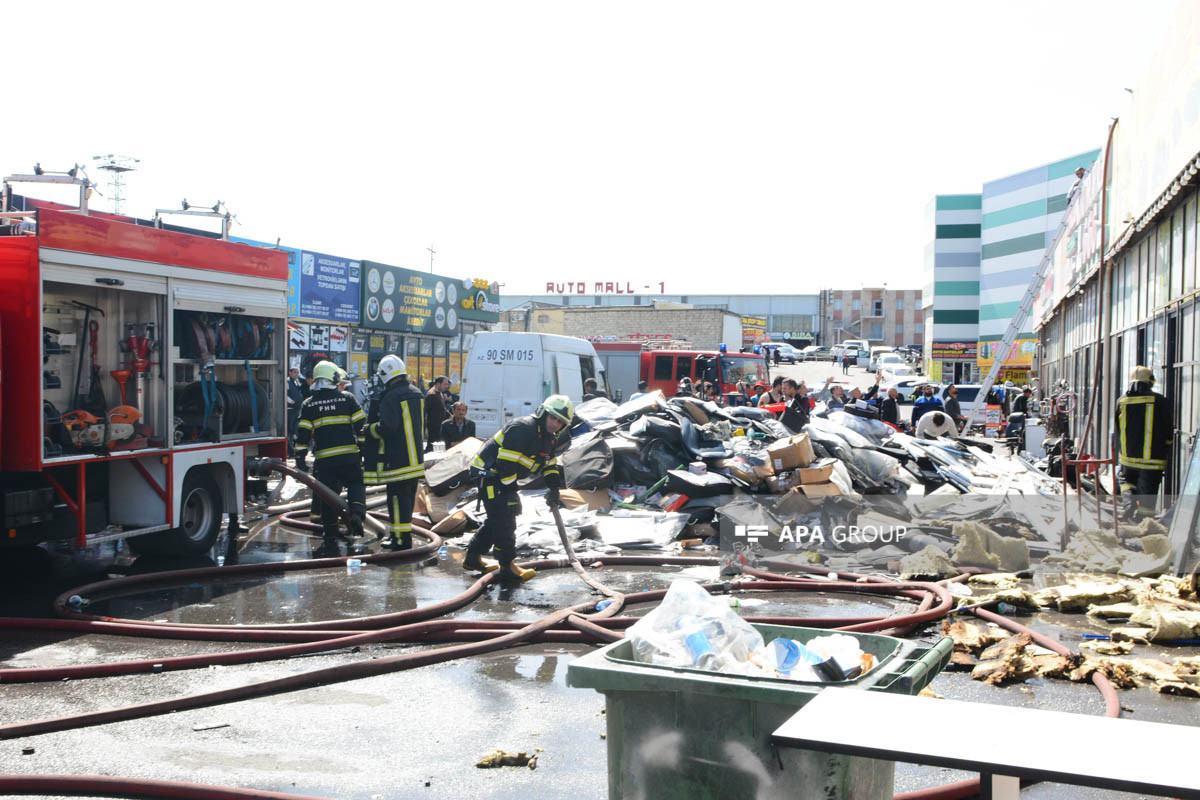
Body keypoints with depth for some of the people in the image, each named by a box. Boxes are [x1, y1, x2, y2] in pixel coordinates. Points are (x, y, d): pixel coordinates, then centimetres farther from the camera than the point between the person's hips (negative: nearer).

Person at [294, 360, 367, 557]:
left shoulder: (308, 405, 4)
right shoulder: (347, 399, 3)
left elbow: (302, 434, -1)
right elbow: (362, 425, 1)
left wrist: (300, 459, 5)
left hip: (324, 459, 1)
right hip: (350, 457, -1)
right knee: (356, 484, 18)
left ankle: (330, 540, 10)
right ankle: (356, 513, -11)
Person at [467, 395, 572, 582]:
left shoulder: (550, 438, 6)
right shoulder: (522, 429, -26)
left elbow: (550, 464, 19)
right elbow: (506, 463, -29)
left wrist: (553, 488, 8)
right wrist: (511, 493, -25)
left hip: (504, 478, 10)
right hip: (489, 473, -10)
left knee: (497, 519, 17)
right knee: (504, 521, -10)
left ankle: (473, 557, 29)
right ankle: (507, 566, 0)